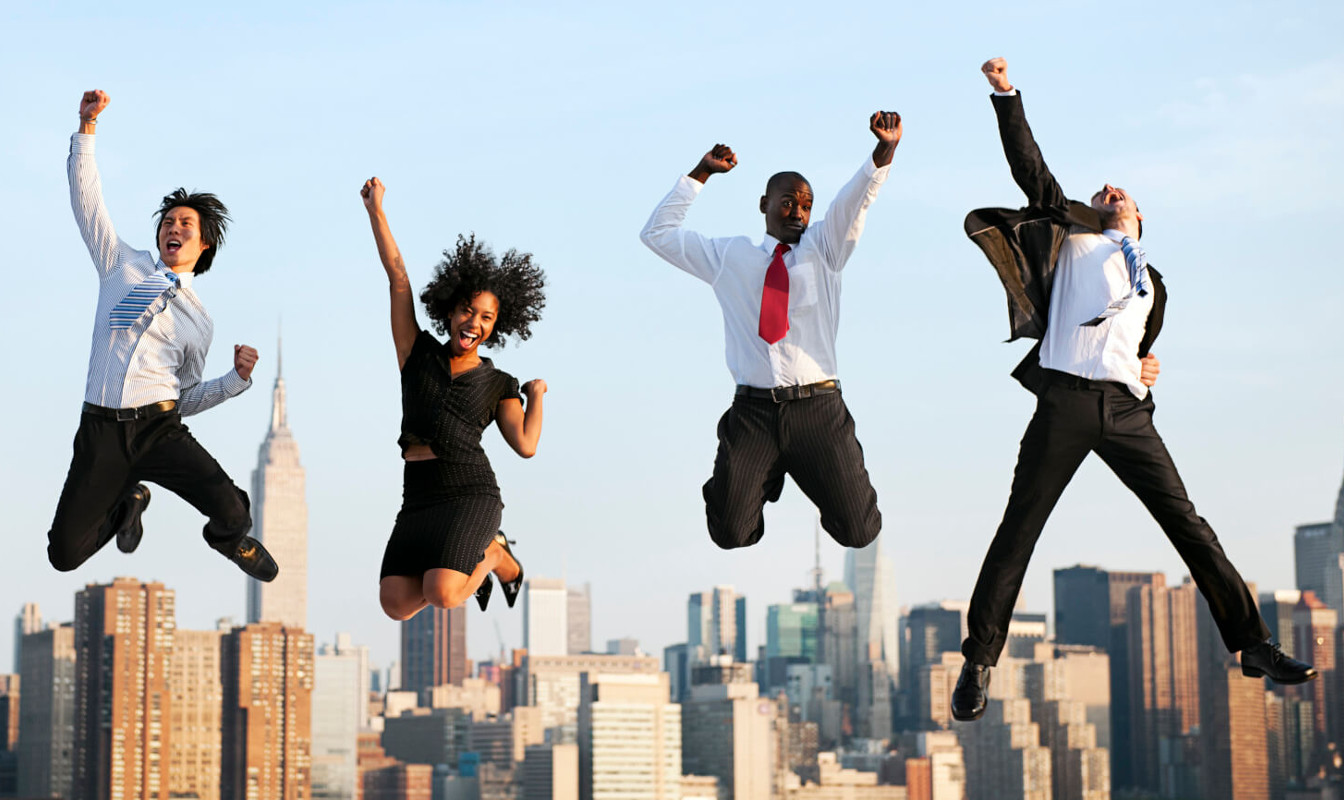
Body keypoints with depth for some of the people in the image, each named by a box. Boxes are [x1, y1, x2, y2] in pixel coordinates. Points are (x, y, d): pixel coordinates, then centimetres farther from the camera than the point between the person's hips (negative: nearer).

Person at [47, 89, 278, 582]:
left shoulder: (197, 320, 16)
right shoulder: (123, 267, 15)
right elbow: (86, 199, 13)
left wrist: (238, 377, 3)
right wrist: (87, 126, 6)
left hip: (160, 430, -1)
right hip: (100, 431, 1)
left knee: (229, 511, -26)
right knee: (66, 555, -4)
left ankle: (230, 539, 16)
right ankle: (129, 500, 30)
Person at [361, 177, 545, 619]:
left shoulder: (498, 385, 9)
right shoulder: (418, 354, 12)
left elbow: (525, 446, -4)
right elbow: (398, 279, 8)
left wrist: (537, 393, 6)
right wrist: (376, 209, 5)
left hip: (471, 496, -3)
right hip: (418, 503, 3)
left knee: (442, 597, -26)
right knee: (396, 606, -15)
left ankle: (495, 555, 10)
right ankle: (469, 560, 16)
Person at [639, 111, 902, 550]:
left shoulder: (822, 249, 14)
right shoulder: (728, 256, 16)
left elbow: (857, 198, -2)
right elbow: (658, 232, 18)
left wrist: (884, 151, -21)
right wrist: (701, 173, 12)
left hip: (817, 406, 0)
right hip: (753, 411, 0)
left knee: (858, 531, -5)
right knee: (731, 534, -7)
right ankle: (765, 478, 26)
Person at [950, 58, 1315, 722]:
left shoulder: (1150, 282, 27)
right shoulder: (1073, 234, 16)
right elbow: (1031, 170, 7)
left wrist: (1149, 367, 11)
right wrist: (1006, 95, 0)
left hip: (1125, 408, 3)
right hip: (1065, 400, -3)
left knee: (1186, 523, 0)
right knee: (1018, 529, -4)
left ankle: (1252, 645, 5)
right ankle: (978, 664, 3)